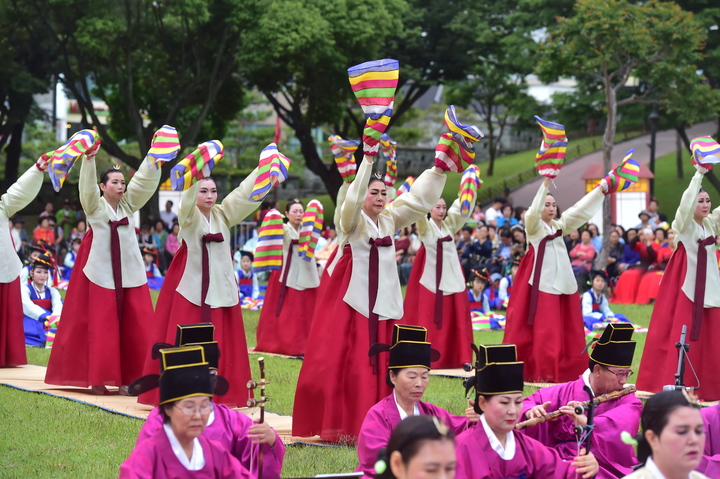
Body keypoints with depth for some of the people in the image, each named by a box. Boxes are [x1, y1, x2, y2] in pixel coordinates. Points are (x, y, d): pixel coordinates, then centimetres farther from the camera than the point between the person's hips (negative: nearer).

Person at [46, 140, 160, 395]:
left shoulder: (129, 204, 9)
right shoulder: (94, 207, 0)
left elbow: (145, 180, 2)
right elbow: (87, 185, -16)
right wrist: (89, 159, -30)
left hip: (131, 275, 4)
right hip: (101, 275, -4)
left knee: (135, 328, -2)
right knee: (101, 328, -4)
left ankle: (128, 378, 4)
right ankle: (98, 380, 2)